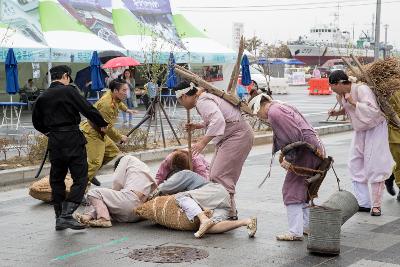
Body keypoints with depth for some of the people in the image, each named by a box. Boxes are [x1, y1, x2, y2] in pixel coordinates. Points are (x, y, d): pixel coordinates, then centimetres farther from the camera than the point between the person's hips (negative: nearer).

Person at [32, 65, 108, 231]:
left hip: (54, 142, 6)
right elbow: (88, 109, -10)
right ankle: (66, 215, -13)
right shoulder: (69, 91, -8)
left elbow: (36, 122, 16)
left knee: (57, 180, 15)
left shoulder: (42, 97, 9)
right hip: (73, 139, -6)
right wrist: (101, 124, 5)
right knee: (80, 178, -2)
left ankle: (59, 218, 18)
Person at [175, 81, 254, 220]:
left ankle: (231, 213, -9)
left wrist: (203, 142, -36)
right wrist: (197, 126, 23)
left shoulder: (202, 101, -19)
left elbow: (218, 120, -35)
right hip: (229, 137, 11)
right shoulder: (205, 97, 13)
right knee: (214, 173, 11)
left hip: (238, 135, -11)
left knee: (219, 175, -13)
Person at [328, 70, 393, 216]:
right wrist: (338, 112, 0)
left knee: (375, 167, -7)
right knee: (355, 165, 5)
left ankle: (376, 205, 2)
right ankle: (363, 203, 12)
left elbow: (373, 110, -36)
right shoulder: (341, 95, -2)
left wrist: (353, 102, -33)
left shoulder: (361, 89, -26)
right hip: (360, 131, 8)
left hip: (375, 129, -8)